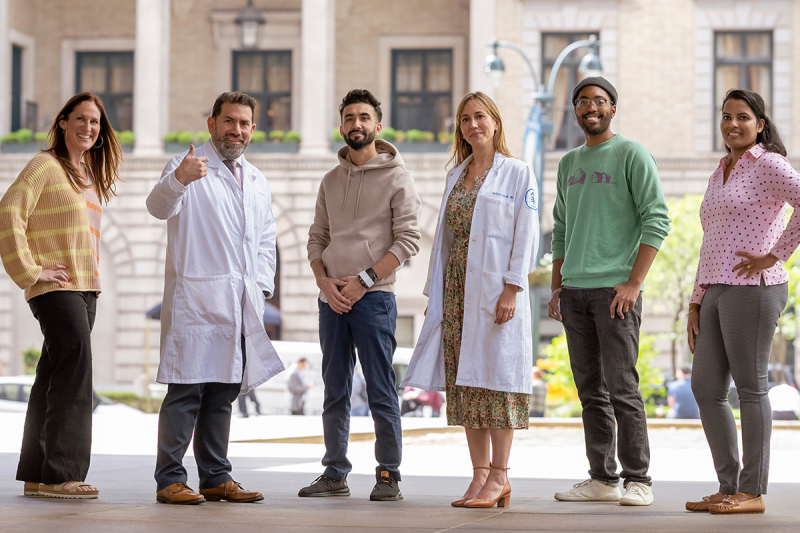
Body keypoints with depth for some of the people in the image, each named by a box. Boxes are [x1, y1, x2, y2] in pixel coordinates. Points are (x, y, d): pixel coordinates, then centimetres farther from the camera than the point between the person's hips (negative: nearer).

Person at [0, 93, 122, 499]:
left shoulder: (90, 175, 19)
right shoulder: (45, 165, -7)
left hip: (85, 289, 8)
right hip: (55, 286, -8)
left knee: (54, 378, 8)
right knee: (75, 374, -15)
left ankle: (36, 474, 11)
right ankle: (60, 474, -15)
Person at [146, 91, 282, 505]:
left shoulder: (257, 181, 20)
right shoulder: (189, 165, -1)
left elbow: (266, 239, 26)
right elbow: (159, 207, -20)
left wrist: (261, 286, 11)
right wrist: (178, 180, -41)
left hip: (242, 304, 6)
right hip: (196, 297, -6)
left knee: (223, 393, 10)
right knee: (186, 390, -8)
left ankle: (216, 478, 16)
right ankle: (170, 479, -5)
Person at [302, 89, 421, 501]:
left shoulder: (395, 176, -1)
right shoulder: (332, 180, 16)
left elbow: (407, 240, -7)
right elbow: (317, 238, 15)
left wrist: (363, 279, -13)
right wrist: (325, 281, -4)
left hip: (373, 297, -5)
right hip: (332, 297, 5)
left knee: (381, 391, -5)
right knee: (335, 391, 8)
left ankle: (389, 475, 0)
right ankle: (335, 474, 13)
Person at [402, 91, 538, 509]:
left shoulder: (517, 174, -1)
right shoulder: (455, 176, 17)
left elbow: (525, 237, -7)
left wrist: (512, 289, -16)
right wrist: (435, 292, 12)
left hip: (495, 289, -6)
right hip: (456, 287, 6)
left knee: (495, 379, -7)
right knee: (464, 383, 4)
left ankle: (499, 478, -3)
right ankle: (480, 475, 8)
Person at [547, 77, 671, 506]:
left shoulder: (632, 155, -2)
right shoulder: (569, 163, 18)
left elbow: (656, 220, -9)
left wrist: (633, 282, -16)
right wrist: (556, 287, 16)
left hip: (615, 289, -6)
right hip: (575, 291, 6)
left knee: (622, 387, -8)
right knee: (591, 392, 7)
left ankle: (638, 480, -3)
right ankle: (602, 478, 12)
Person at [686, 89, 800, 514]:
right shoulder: (721, 174, 21)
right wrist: (696, 301, 17)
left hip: (753, 288, -9)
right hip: (718, 291, 9)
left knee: (749, 387, -5)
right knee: (705, 388, 7)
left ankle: (753, 492, 1)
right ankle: (729, 488, 12)